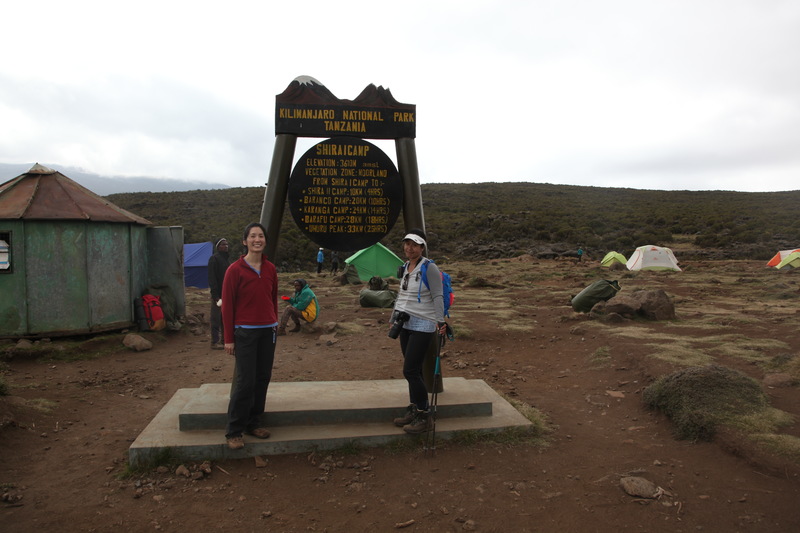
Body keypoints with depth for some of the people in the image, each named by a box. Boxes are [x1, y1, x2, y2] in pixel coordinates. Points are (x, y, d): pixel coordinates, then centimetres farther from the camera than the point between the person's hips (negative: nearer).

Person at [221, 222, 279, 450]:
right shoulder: (235, 270, -7)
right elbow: (227, 305, -6)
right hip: (245, 332, -5)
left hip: (268, 331, 5)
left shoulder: (270, 269, 7)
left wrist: (274, 324, 13)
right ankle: (234, 431, 6)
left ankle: (253, 423, 23)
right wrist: (228, 338, -7)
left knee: (263, 378, 9)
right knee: (245, 381, -6)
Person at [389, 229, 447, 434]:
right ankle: (413, 411, 23)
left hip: (423, 326, -7)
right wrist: (394, 319, 23)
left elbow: (438, 296, -13)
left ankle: (424, 417, 3)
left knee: (410, 371, -9)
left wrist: (440, 321, -20)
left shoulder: (429, 267, -11)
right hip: (406, 325, 7)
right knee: (413, 370, 12)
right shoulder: (405, 268, 12)